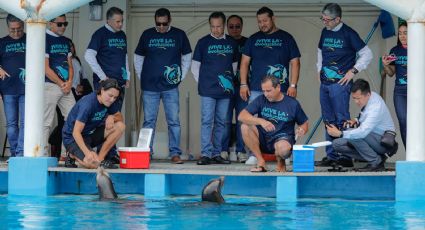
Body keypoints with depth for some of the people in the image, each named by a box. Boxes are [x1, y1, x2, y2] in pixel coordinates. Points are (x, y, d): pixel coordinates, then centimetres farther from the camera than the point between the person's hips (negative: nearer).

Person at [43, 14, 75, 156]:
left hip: (65, 87, 7)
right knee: (47, 123, -5)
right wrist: (61, 84, -8)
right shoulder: (45, 39, -7)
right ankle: (44, 153, -2)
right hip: (50, 86, -7)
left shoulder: (65, 41, 16)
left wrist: (69, 82, -1)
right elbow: (46, 68, -12)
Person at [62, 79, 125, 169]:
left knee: (120, 126, -12)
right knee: (93, 164, -30)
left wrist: (112, 117, -16)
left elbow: (119, 117, 10)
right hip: (72, 138, -7)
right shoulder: (87, 103, -27)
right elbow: (76, 132, -30)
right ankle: (72, 155, 2)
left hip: (91, 133, 7)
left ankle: (100, 158, -7)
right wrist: (87, 152, -42)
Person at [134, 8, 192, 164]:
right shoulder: (147, 35, 5)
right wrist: (141, 77, 5)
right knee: (149, 121, 4)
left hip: (171, 87, -1)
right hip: (149, 86, 1)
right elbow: (138, 57, 13)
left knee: (174, 121, -1)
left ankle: (175, 153, 4)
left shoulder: (179, 35, 3)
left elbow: (187, 56, 12)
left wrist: (181, 77, 4)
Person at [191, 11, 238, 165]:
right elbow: (195, 66, 5)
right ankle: (206, 154, -9)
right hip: (208, 90, -3)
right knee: (207, 121, -8)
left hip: (225, 90, 3)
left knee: (221, 122, 7)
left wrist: (229, 81, 7)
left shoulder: (231, 43, 9)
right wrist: (202, 83, -1)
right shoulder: (203, 42, 1)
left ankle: (216, 154, 12)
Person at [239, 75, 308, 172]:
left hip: (283, 139, -3)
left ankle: (280, 161, 0)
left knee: (283, 148, -40)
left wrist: (302, 130, -16)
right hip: (263, 138, 3)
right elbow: (241, 116, -12)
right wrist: (261, 121, -28)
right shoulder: (261, 100, 0)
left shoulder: (292, 103, -1)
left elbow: (304, 123, 10)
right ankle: (261, 162, -17)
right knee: (245, 127, -25)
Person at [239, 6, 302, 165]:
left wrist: (293, 85, -6)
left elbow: (295, 63, 3)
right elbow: (245, 62, 11)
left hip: (280, 90, -2)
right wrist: (243, 84, 1)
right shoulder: (253, 39, 11)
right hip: (256, 89, 2)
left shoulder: (286, 38, 6)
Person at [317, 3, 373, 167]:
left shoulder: (348, 34, -8)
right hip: (324, 84, 7)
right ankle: (331, 155, 15)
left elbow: (367, 54, -6)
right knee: (329, 121, 10)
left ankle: (345, 156, -6)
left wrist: (353, 71, -11)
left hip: (340, 84, -7)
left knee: (342, 121, -8)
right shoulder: (325, 32, 11)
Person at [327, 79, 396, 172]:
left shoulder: (376, 107, -30)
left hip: (385, 142, -10)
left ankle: (376, 162, -13)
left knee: (353, 135, -32)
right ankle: (378, 157, 1)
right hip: (374, 138, 10)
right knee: (337, 144, -1)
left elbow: (363, 132, -40)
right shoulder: (367, 97, -2)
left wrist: (339, 133, -43)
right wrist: (357, 121, -2)